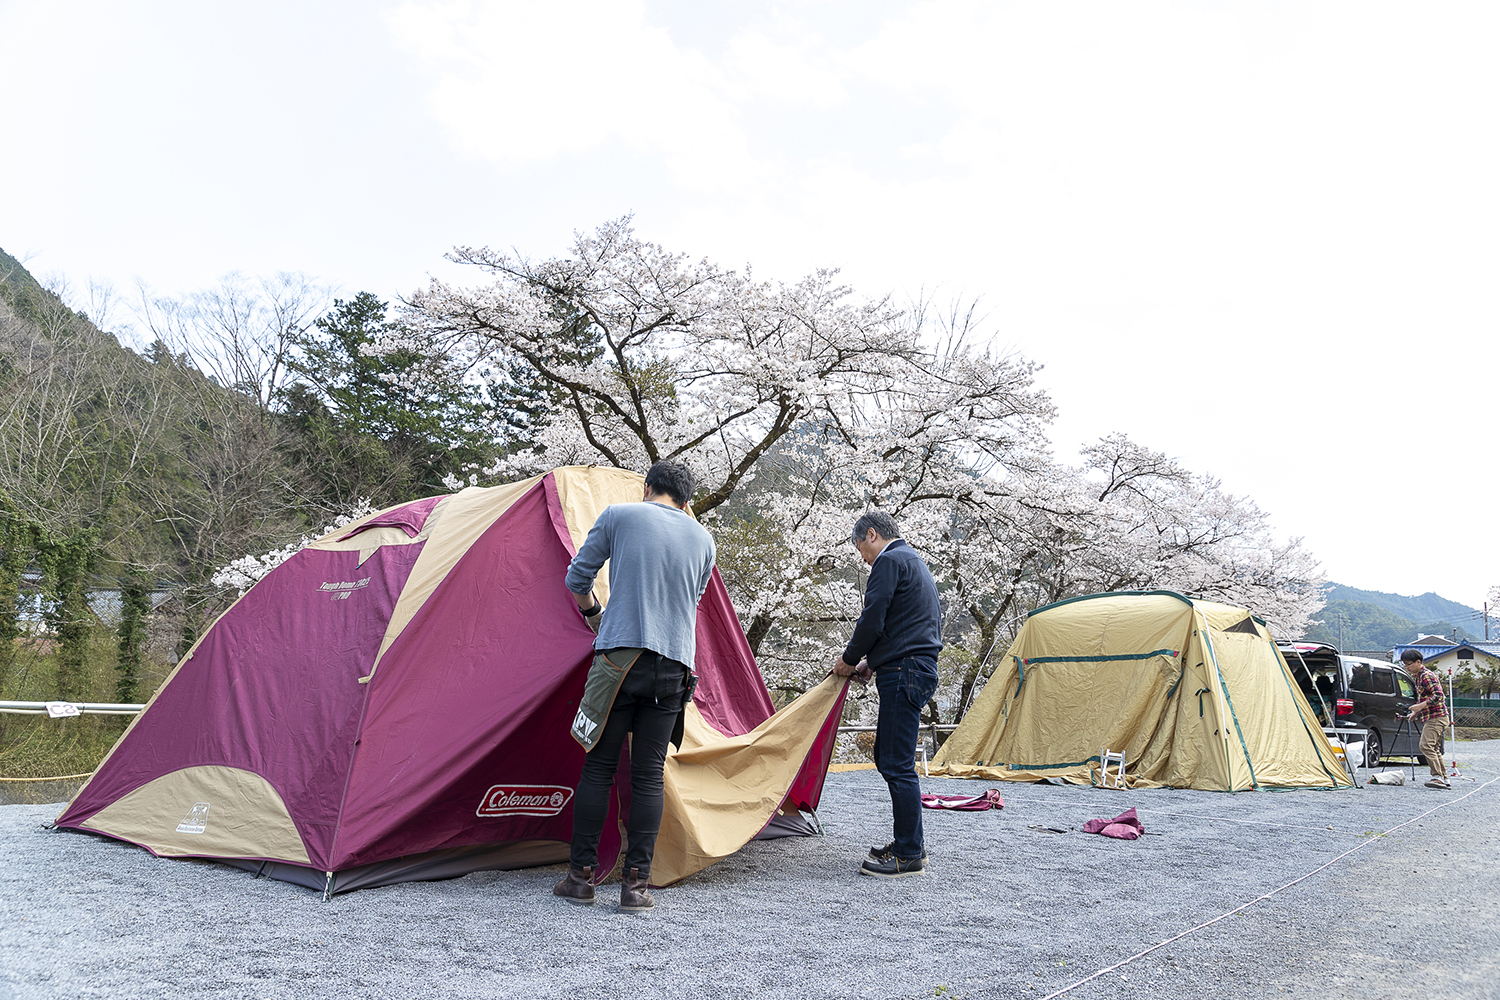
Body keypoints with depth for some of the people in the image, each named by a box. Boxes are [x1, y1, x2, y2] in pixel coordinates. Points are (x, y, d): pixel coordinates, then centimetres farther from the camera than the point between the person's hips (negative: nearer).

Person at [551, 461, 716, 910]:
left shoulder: (619, 514, 6)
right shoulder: (703, 540, 15)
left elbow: (577, 578, 10)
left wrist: (593, 613, 29)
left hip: (620, 656, -2)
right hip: (674, 666, 2)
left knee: (598, 767, 7)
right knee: (648, 775, 5)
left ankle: (580, 875, 13)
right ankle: (636, 882, 5)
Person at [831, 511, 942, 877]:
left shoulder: (890, 561, -8)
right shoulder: (916, 562, 24)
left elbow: (873, 620, -14)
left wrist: (849, 659, 1)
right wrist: (871, 662, 20)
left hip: (903, 673, -10)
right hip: (921, 668, 10)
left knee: (897, 764, -7)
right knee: (887, 756, 16)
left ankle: (909, 856, -3)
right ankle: (909, 844, 22)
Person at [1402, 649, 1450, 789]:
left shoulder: (1427, 675, -15)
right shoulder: (1418, 676, 17)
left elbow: (1438, 695, -24)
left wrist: (1421, 706, -25)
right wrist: (1415, 712, 18)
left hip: (1436, 717, -11)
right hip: (1429, 717, 11)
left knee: (1426, 745, -18)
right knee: (1434, 748, 13)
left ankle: (1437, 777, -20)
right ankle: (1443, 778, 18)